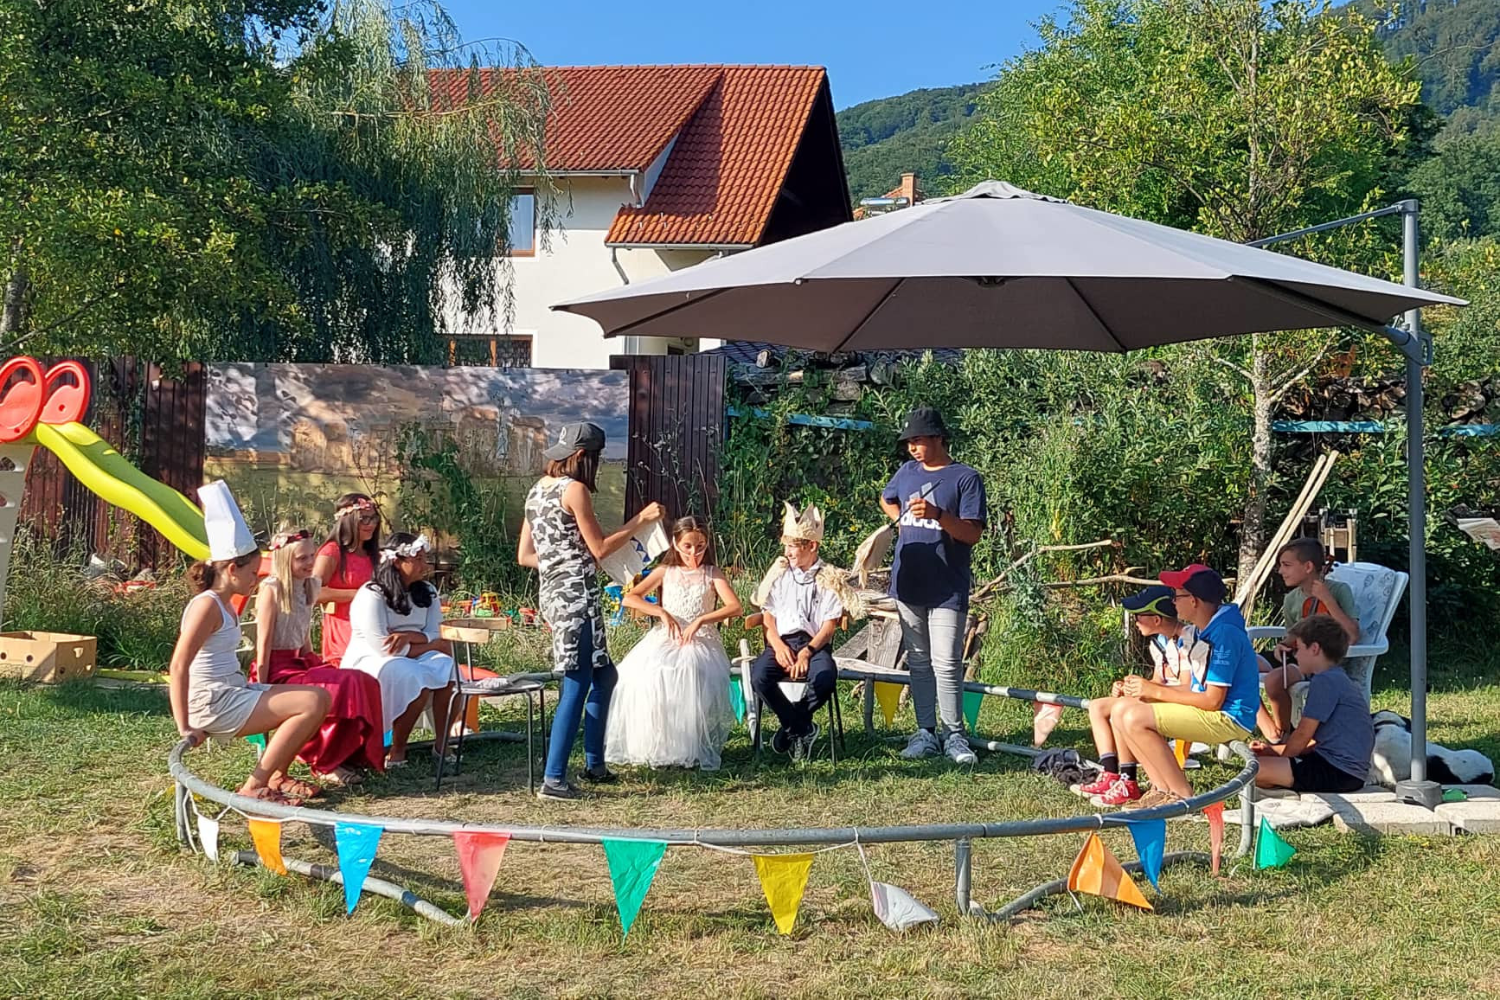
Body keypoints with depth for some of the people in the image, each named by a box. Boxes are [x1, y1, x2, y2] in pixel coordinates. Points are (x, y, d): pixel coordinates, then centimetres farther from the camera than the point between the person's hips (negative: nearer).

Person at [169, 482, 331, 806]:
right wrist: (184, 729, -23)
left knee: (319, 697, 7)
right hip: (213, 703, -10)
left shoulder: (226, 604, 15)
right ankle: (254, 787, -12)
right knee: (312, 703, -18)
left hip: (234, 692, 10)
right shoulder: (207, 605, -14)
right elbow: (178, 667, -21)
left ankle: (276, 775, 14)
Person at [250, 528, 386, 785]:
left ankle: (350, 753, -3)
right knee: (342, 687, -26)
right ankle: (324, 763, -13)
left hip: (300, 663, 7)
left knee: (365, 684, -14)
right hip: (276, 670, -7)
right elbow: (263, 644, -13)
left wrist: (317, 665, 8)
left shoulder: (308, 587, 11)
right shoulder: (272, 589, -12)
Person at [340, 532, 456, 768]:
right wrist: (434, 645, -15)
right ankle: (397, 751, -20)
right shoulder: (371, 596, -15)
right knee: (416, 678, -34)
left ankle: (442, 743, -19)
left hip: (412, 658, 6)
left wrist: (410, 636, -24)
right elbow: (384, 649, -22)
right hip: (370, 662, -6)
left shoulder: (427, 593, 6)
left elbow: (435, 636, -1)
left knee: (447, 668, -24)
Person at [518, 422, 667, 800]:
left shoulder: (538, 490, 15)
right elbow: (600, 548, -9)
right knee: (577, 685, -8)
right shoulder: (575, 490, -10)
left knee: (603, 675, 18)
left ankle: (594, 764, 22)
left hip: (553, 592, 9)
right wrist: (641, 519, -2)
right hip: (577, 594, -9)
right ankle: (553, 779, -10)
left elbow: (524, 555, 16)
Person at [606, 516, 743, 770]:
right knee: (644, 675, -32)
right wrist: (662, 612, -9)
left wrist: (700, 620, -16)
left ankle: (693, 750, -24)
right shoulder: (665, 572, 13)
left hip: (702, 642, -2)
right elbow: (629, 598, 4)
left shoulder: (712, 574, 9)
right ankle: (654, 746, -20)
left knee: (694, 676, -38)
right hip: (666, 640, 2)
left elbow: (736, 607, -5)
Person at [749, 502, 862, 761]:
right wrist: (778, 646, -8)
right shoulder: (779, 574, 14)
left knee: (825, 678, -36)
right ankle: (803, 729, -11)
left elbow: (829, 625, -1)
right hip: (781, 642, 2)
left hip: (815, 644, -2)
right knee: (759, 676, -30)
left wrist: (807, 651, -16)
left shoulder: (829, 579, 5)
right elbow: (768, 615, 10)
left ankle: (792, 726, -8)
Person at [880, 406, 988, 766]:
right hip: (908, 585, 6)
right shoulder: (907, 472, 12)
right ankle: (925, 732, 15)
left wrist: (937, 515, -27)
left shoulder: (965, 478, -6)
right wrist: (903, 521, 15)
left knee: (946, 664, -7)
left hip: (947, 589, -5)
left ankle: (953, 735, 2)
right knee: (918, 662, 9)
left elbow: (973, 533, -13)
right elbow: (886, 500, 33)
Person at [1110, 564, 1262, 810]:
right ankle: (1163, 789, 0)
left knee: (1135, 718, -23)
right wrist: (1149, 688, 2)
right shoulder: (1208, 631, 13)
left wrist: (1156, 691, -13)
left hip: (1229, 718, -10)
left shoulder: (1224, 633, -18)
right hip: (1213, 715, 10)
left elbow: (1213, 700, -20)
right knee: (1121, 713, 3)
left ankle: (1183, 795, -13)